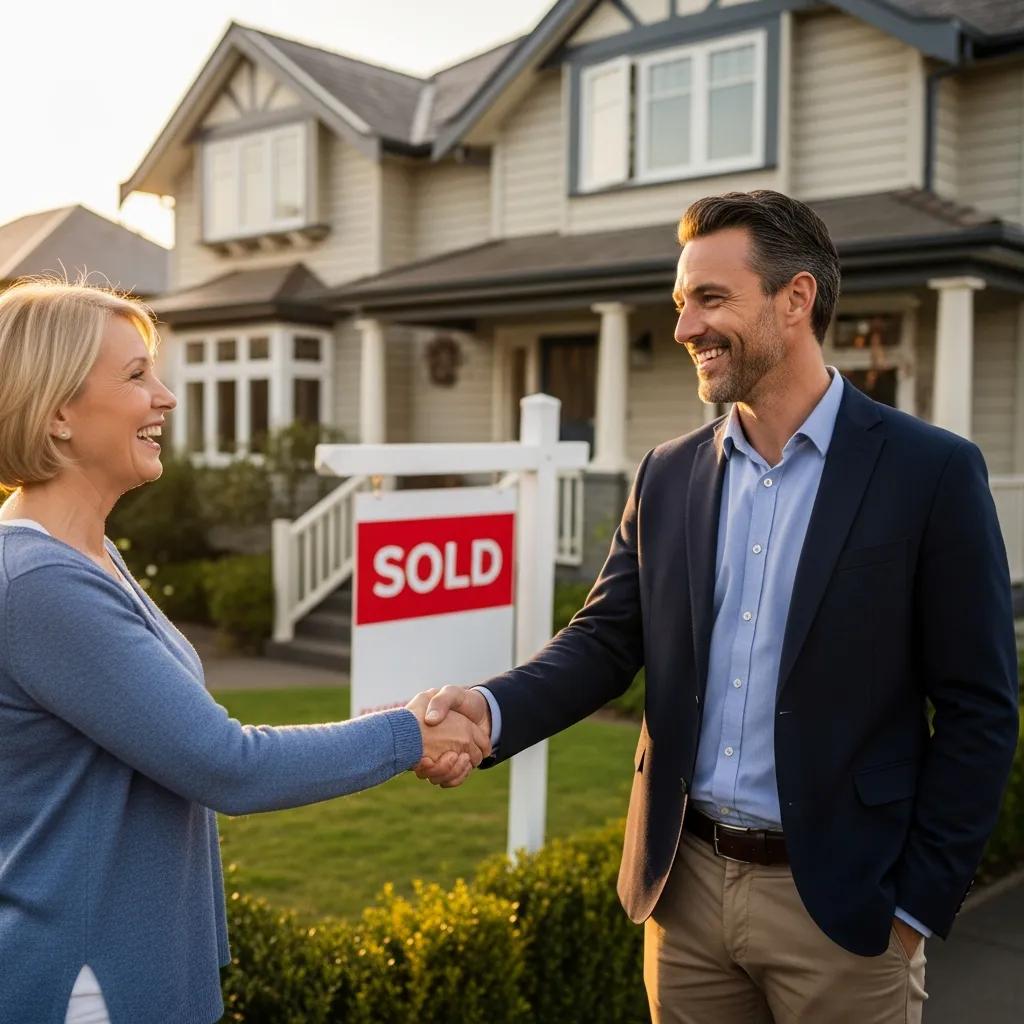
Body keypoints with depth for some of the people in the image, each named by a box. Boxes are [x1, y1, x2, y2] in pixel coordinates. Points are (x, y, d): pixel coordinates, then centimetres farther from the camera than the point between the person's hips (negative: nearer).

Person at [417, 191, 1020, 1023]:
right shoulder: (669, 476, 5)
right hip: (686, 887, 4)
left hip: (838, 900, -4)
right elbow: (606, 641, 2)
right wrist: (494, 709, -16)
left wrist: (920, 904, -7)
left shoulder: (932, 473, -9)